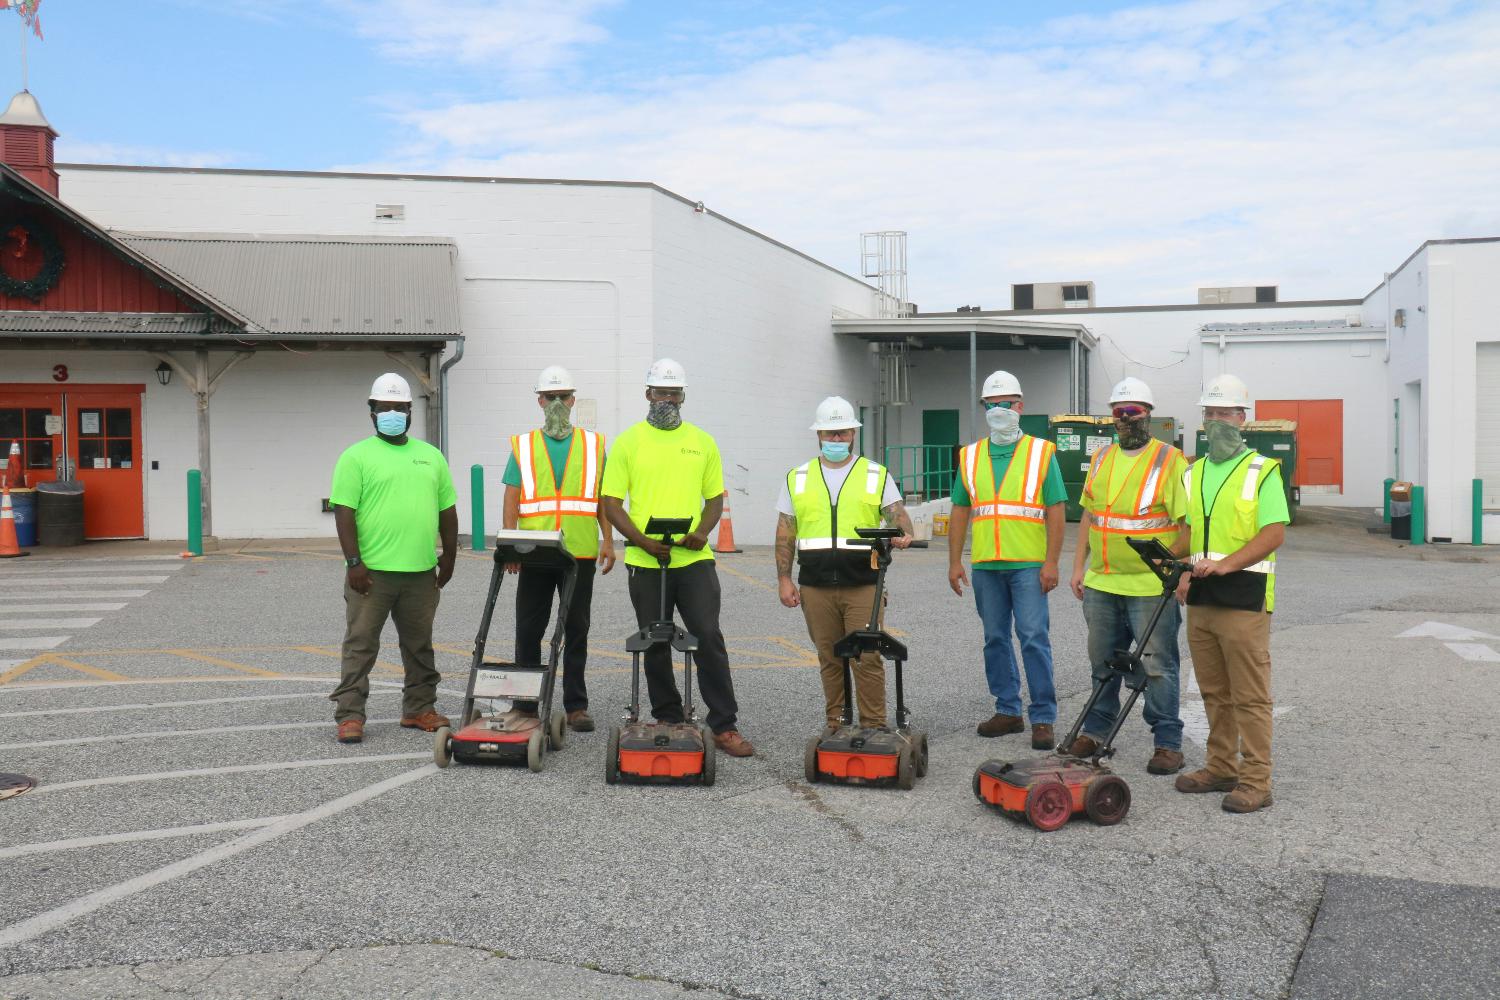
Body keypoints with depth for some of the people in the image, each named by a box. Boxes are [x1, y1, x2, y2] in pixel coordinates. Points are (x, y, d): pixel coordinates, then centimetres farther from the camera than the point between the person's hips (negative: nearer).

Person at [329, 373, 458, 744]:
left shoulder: (431, 456, 13)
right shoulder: (356, 456, -2)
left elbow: (447, 510, 16)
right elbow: (344, 511, -8)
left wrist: (449, 555, 10)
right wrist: (353, 561, -15)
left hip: (422, 573, 5)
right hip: (371, 573, -5)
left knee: (419, 646, 14)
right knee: (360, 645, 0)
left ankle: (420, 709, 25)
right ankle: (349, 715, 6)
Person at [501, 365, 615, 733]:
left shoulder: (594, 445, 10)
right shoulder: (522, 447, 9)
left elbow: (604, 499, 10)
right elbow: (512, 499, 4)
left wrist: (608, 541, 0)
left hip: (580, 553, 0)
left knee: (576, 631, 5)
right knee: (529, 630, 4)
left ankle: (576, 706, 12)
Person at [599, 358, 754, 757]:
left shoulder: (702, 442, 9)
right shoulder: (628, 442, 2)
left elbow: (715, 497, 12)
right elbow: (611, 503, 0)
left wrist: (703, 530, -8)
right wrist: (642, 540, -14)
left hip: (694, 558, 1)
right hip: (646, 561, 0)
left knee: (709, 639, -5)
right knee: (656, 645, 9)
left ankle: (724, 726, 1)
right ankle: (668, 721, 23)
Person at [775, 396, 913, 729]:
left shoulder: (877, 475, 8)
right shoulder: (797, 478, 12)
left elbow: (897, 514, -1)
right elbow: (785, 533, 12)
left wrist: (904, 533, -24)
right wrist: (784, 579, 6)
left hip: (863, 585, -2)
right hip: (815, 587, 2)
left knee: (868, 658, -4)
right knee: (829, 659, 9)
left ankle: (873, 726, 5)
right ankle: (835, 724, 19)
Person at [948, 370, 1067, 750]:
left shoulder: (1041, 453, 2)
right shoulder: (970, 457, 12)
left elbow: (1056, 511, -1)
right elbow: (960, 511, 14)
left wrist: (1051, 563, -9)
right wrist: (955, 561, 7)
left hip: (1029, 565, -4)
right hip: (984, 565, 4)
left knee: (1033, 638, -7)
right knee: (995, 639, 10)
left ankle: (1042, 718, 0)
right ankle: (1008, 710, 21)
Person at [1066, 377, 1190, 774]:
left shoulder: (1170, 461, -7)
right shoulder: (1101, 459, 13)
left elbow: (1189, 524, -10)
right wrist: (1078, 567, 13)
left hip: (1151, 588, -6)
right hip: (1101, 584, 6)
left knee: (1158, 666, 0)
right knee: (1103, 663, 16)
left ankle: (1168, 743, 9)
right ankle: (1096, 730, 29)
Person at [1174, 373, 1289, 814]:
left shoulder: (1263, 471, -4)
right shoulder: (1193, 473, 15)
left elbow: (1274, 533, -12)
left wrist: (1224, 565, -21)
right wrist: (1183, 574, 2)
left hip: (1244, 600, -6)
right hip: (1200, 600, 7)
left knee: (1250, 696, -3)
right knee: (1214, 692, 14)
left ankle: (1255, 782, 3)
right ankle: (1221, 768, 24)